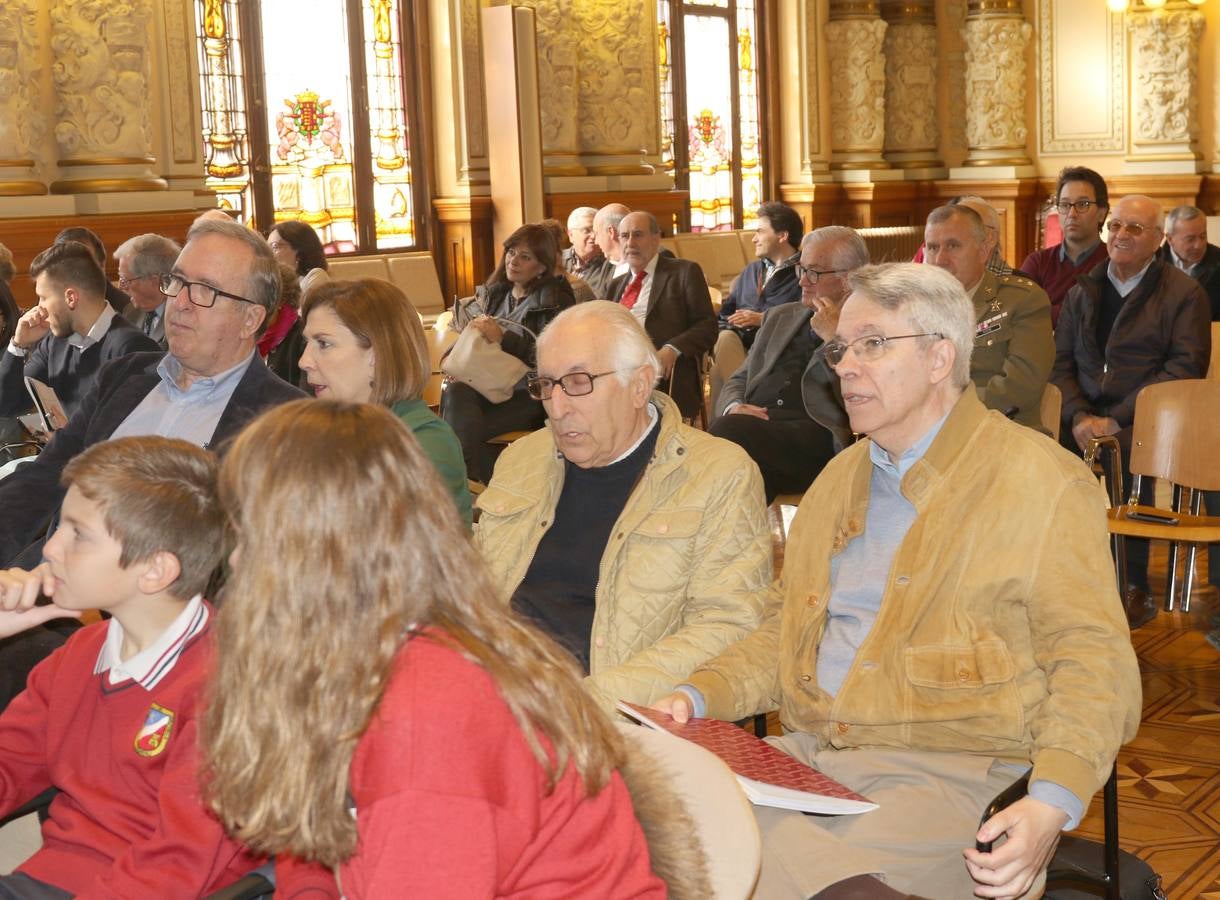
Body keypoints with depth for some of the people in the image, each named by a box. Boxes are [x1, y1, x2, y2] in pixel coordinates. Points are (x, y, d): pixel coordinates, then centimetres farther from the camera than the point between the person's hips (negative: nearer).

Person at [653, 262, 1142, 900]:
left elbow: (1092, 660, -6)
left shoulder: (1043, 483, -2)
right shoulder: (840, 477, 20)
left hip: (950, 771, -5)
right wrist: (698, 697, 6)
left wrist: (1053, 803, -21)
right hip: (806, 754, 6)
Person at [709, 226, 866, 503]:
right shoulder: (780, 316, 29)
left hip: (817, 434, -5)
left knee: (727, 431, -33)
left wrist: (834, 337, -5)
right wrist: (734, 407, 3)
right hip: (752, 423, 5)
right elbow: (738, 381, 27)